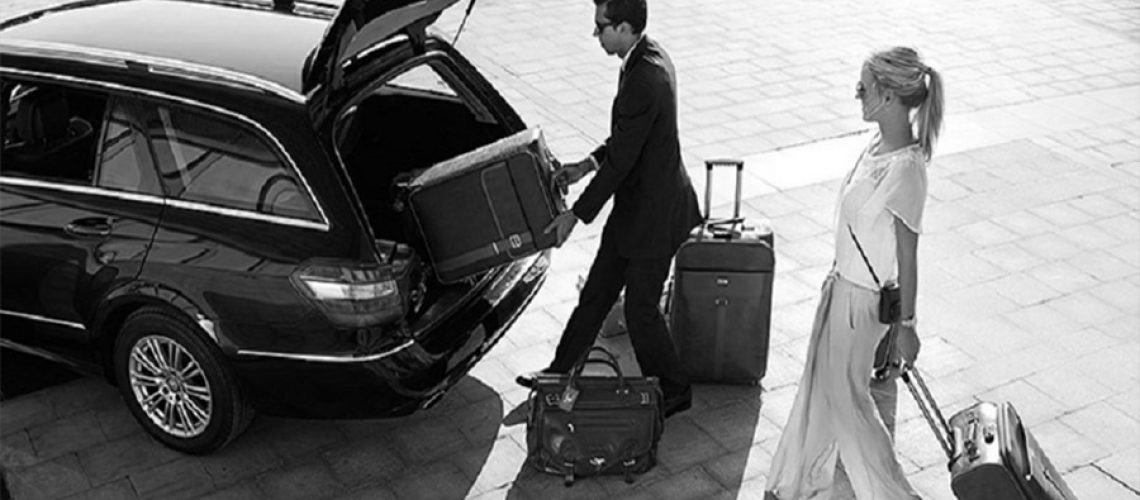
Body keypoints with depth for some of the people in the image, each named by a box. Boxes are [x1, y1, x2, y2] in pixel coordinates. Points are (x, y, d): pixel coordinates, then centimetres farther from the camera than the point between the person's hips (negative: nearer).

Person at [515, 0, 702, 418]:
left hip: (652, 214, -10)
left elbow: (620, 161, -23)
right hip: (635, 207, 10)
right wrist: (587, 164, 10)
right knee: (596, 292, 19)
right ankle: (561, 372, 34)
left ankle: (673, 391, 27)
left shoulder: (643, 83, -29)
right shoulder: (649, 56, 2)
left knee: (640, 309, 7)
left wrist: (576, 215, -14)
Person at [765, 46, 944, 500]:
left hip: (862, 297, -9)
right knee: (820, 386, 20)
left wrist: (906, 325, -14)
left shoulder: (904, 170, -28)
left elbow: (908, 256, -21)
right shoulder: (879, 144, -1)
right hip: (842, 282, 9)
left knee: (844, 394, 9)